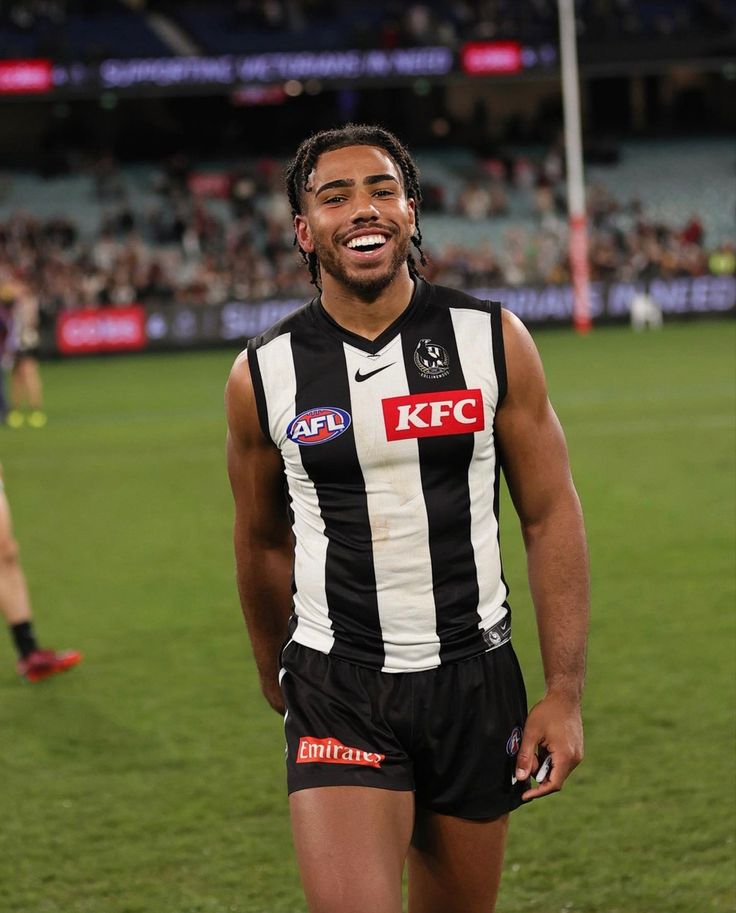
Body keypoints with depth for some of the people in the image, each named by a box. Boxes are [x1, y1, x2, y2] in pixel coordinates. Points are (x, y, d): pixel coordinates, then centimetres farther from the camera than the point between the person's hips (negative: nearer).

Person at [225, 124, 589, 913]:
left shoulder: (492, 342, -2)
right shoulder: (263, 375, -2)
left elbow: (551, 517, 1)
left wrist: (565, 695, -4)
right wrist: (275, 678, 23)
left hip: (474, 681, 1)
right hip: (336, 692, -1)